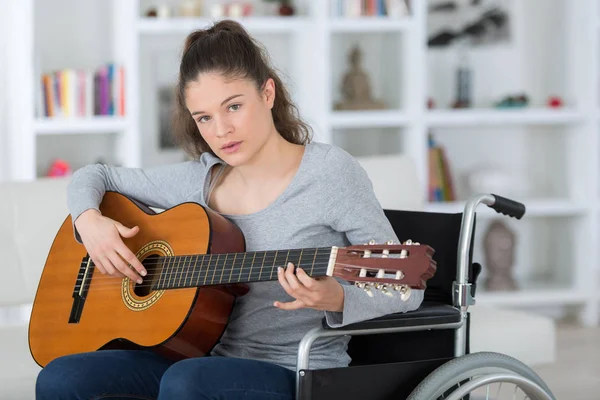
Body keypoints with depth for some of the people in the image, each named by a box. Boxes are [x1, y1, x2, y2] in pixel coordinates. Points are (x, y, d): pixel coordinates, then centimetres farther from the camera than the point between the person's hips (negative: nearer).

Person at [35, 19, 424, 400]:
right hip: (216, 361, 5)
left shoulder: (330, 169, -8)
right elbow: (94, 176, 21)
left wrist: (334, 299, -28)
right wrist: (90, 222, -2)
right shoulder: (202, 179, 7)